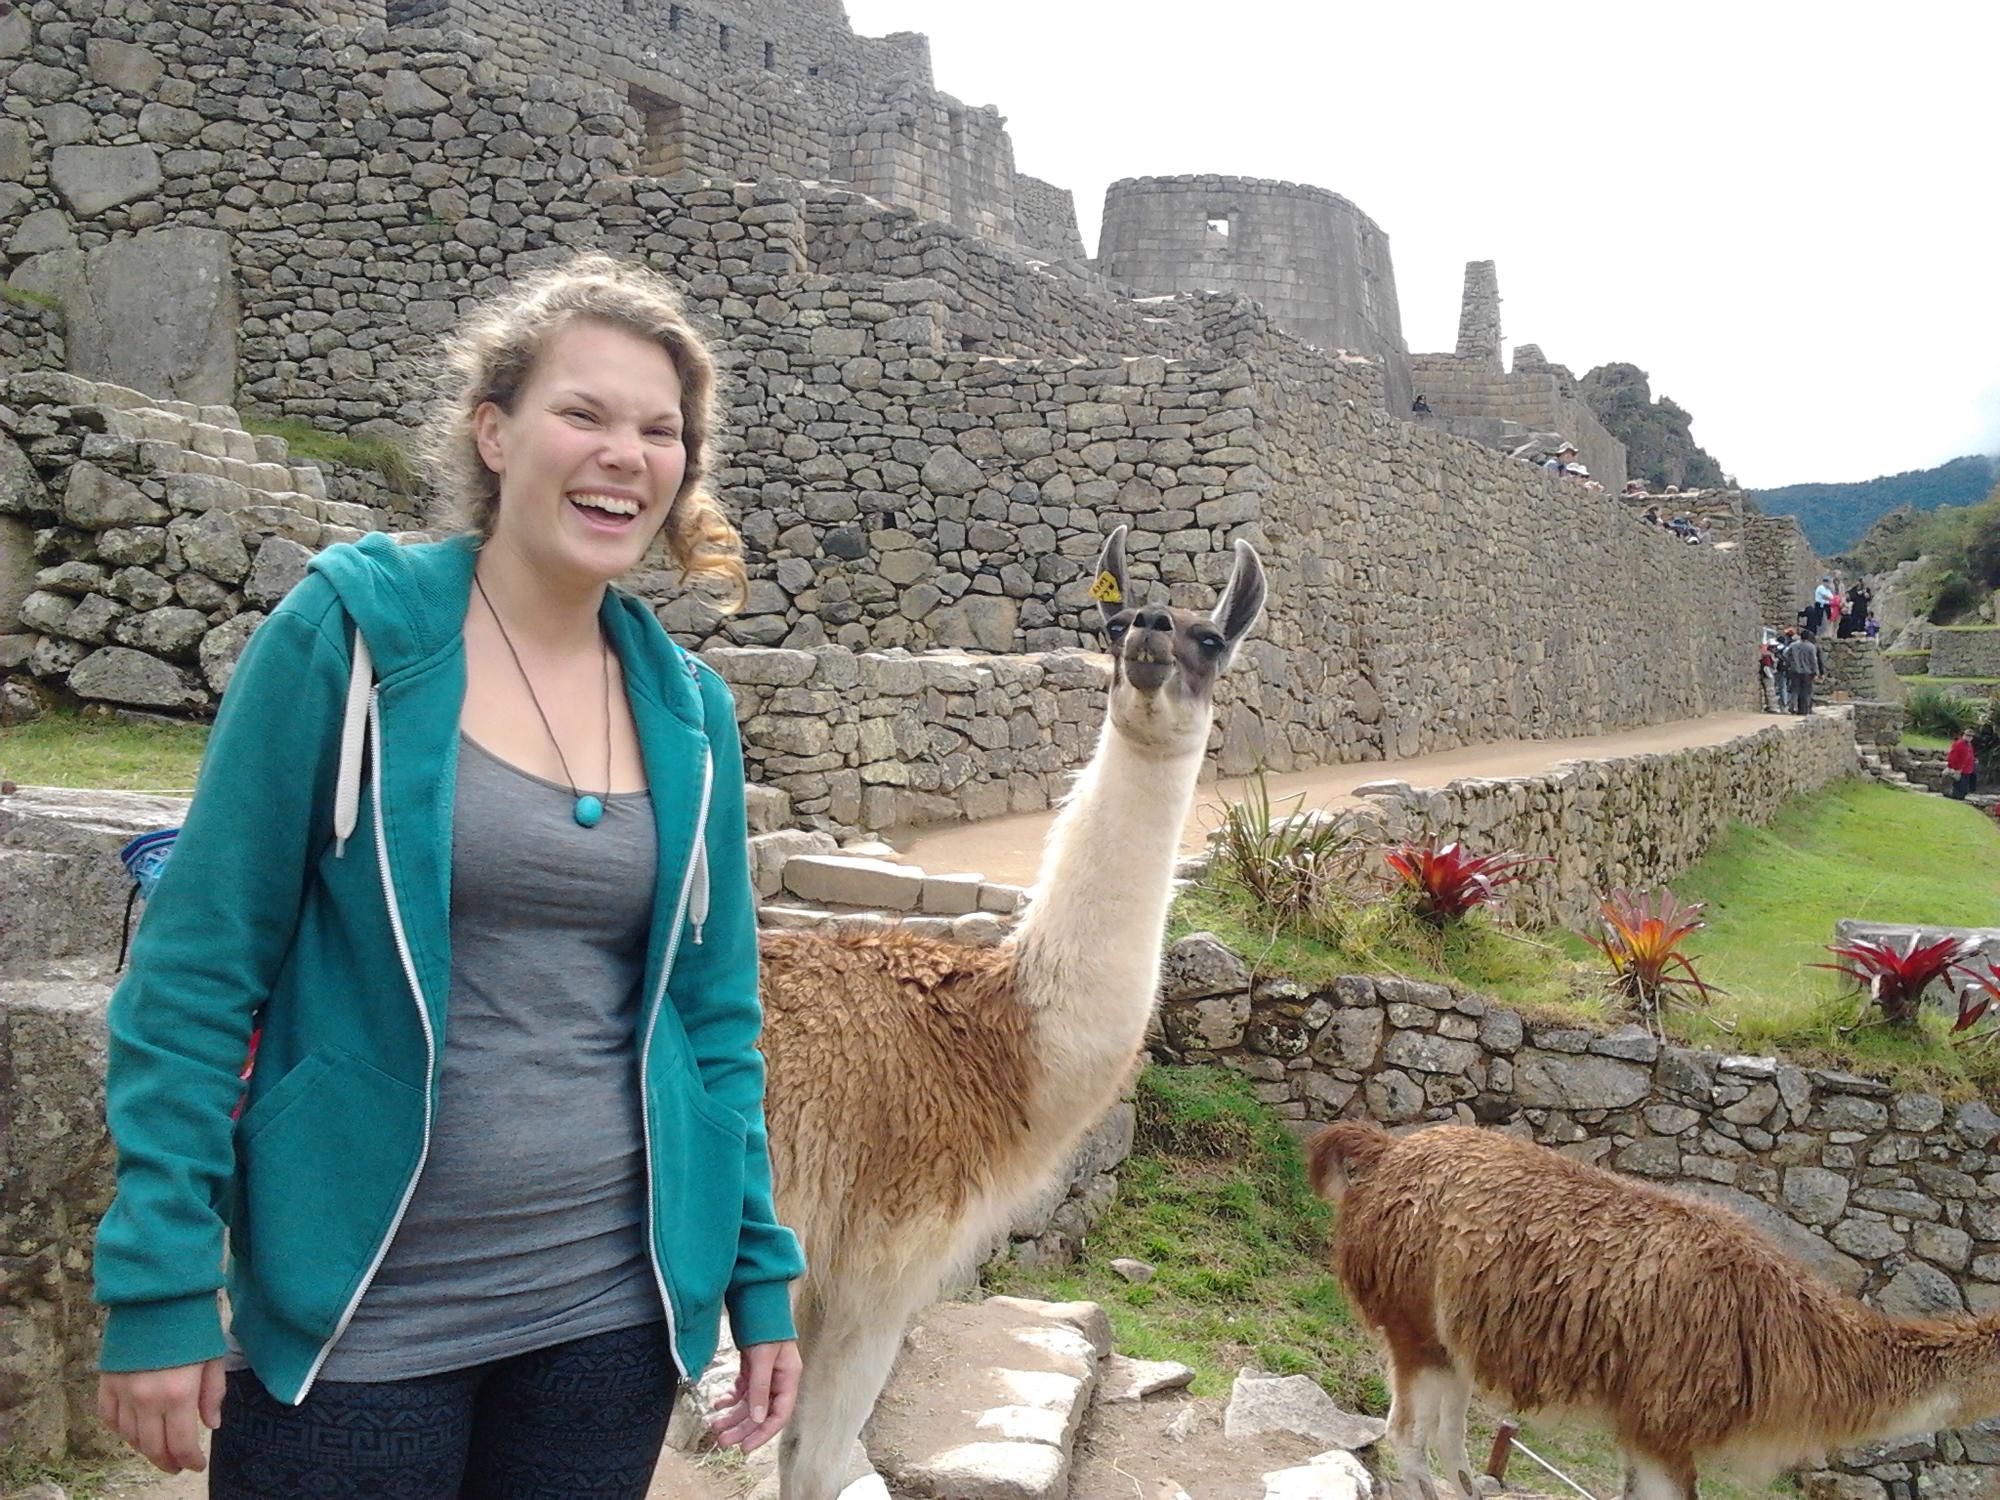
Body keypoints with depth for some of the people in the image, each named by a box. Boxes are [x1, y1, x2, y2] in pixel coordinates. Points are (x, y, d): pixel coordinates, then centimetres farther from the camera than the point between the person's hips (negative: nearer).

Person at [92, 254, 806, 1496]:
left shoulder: (688, 708, 2)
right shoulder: (350, 632, -10)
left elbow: (715, 1014, 8)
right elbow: (196, 971, -8)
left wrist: (760, 1276, 6)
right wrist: (160, 1286, -10)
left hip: (614, 1305, 4)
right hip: (355, 1322, -3)